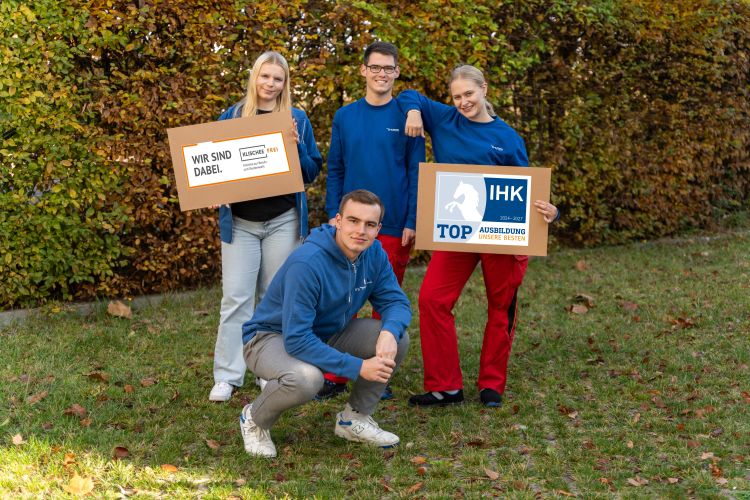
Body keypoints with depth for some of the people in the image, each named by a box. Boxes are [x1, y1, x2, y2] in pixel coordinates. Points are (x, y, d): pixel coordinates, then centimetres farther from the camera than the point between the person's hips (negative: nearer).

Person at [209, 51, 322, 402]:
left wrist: (297, 146, -14)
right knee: (236, 297, -4)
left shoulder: (297, 119, 5)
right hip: (240, 221, 0)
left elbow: (313, 172, 4)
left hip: (283, 220, 0)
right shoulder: (231, 116, 5)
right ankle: (227, 376, 1)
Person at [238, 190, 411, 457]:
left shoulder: (374, 254, -11)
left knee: (398, 338, -12)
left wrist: (389, 332, -31)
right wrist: (358, 367, -34)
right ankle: (254, 419, -6)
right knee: (306, 379, -39)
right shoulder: (307, 263, -33)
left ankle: (355, 419, 6)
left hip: (327, 333, 7)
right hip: (272, 336, -7)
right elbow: (296, 340, -34)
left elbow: (396, 302, -6)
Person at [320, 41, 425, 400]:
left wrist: (412, 222, -9)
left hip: (394, 226, -2)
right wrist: (333, 215, -1)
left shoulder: (406, 116, -1)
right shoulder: (344, 117, 6)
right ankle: (337, 374, 11)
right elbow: (335, 170, 8)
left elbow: (416, 172, -2)